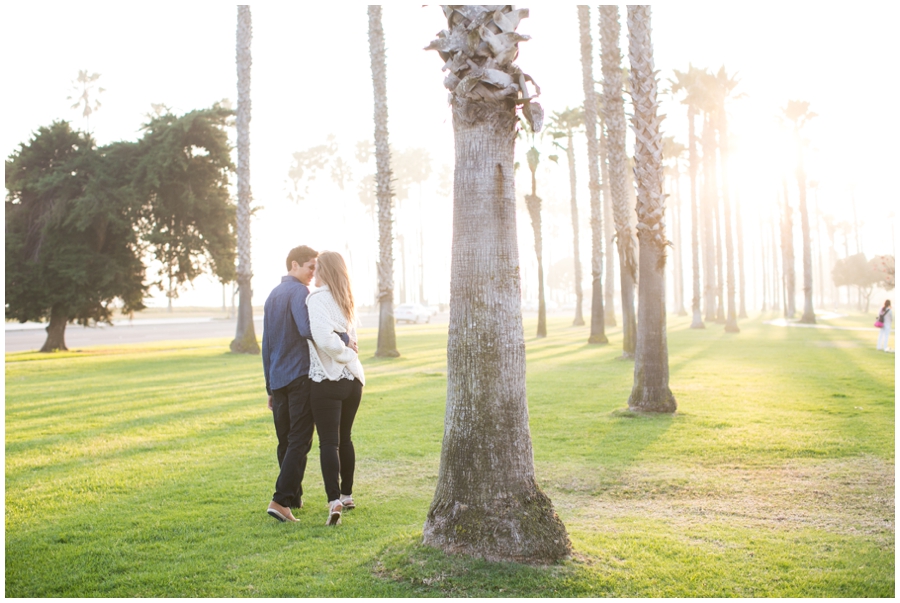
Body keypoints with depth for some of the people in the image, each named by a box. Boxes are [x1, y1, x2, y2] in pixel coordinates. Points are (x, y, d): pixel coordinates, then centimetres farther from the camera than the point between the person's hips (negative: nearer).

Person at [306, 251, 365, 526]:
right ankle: (347, 495, 27)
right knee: (345, 438, 17)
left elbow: (324, 337, -21)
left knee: (328, 442, -5)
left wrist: (346, 355, -8)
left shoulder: (318, 297, -10)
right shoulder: (345, 300, 14)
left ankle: (334, 501, -12)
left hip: (327, 380, -7)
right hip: (353, 378, 7)